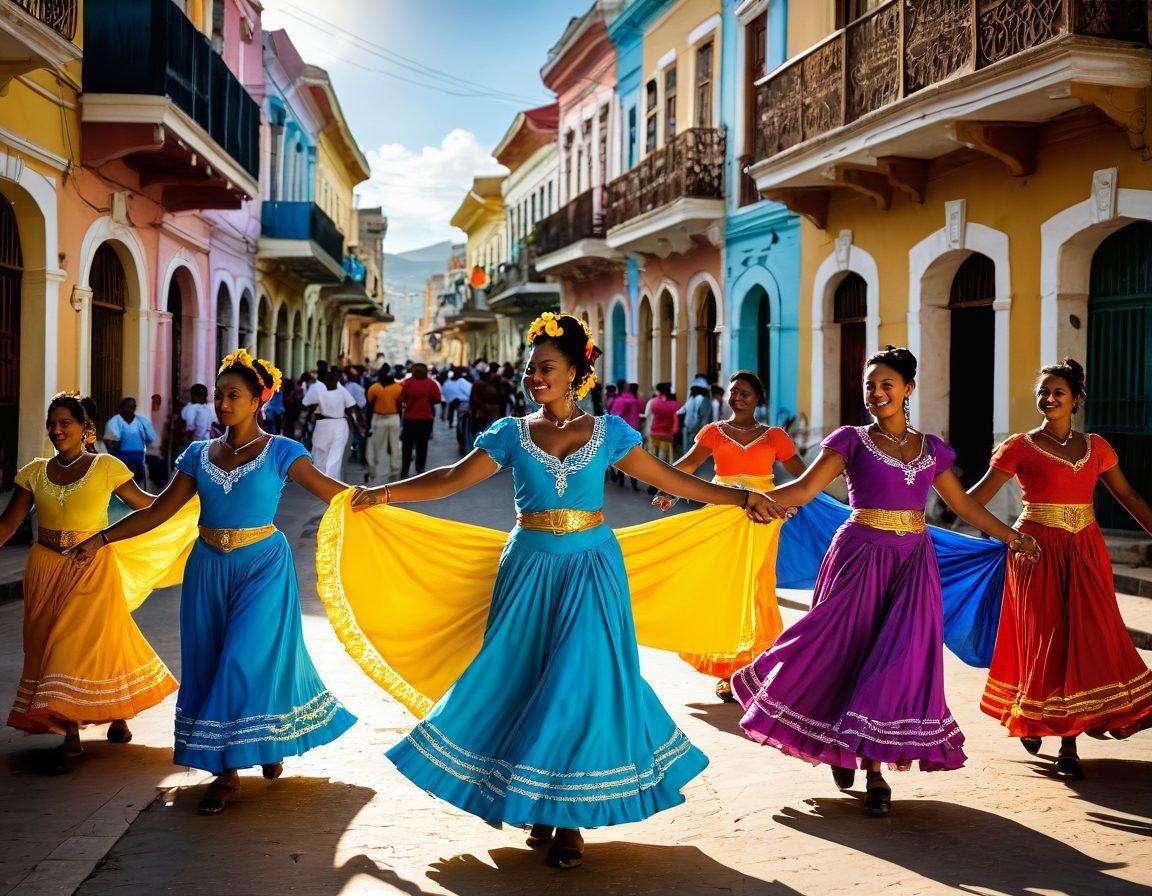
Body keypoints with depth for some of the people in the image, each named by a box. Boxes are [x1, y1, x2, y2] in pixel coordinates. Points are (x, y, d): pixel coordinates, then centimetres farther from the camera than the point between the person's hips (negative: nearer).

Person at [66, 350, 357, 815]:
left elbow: (331, 491, -11)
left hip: (262, 567, -4)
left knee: (248, 657, -7)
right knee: (210, 661, 5)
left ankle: (229, 771, 7)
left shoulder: (280, 452, -4)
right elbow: (157, 512, 7)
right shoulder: (199, 454, 7)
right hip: (208, 568, 5)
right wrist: (100, 539, 3)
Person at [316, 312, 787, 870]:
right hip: (529, 571, 1)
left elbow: (670, 479, 5)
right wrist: (384, 493, 0)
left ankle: (571, 816, 7)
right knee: (526, 681, 1)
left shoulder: (607, 432, 3)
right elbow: (453, 479, 5)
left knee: (583, 682, -5)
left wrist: (743, 498, 1)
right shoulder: (511, 433, 5)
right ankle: (537, 804, 16)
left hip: (591, 570, -1)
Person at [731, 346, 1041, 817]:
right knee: (849, 650, 0)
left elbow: (963, 504, 19)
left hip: (913, 562, 3)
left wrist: (1012, 537, 21)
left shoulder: (931, 448, 10)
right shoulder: (853, 440, 0)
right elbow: (805, 488, -10)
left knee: (900, 659, -4)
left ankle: (875, 767, 5)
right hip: (862, 557, -2)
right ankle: (838, 745, 27)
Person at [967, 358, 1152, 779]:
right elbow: (976, 497, -4)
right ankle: (1030, 720, 22)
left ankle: (1069, 745, 5)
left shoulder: (1096, 446, 9)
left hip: (1085, 550, 3)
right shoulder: (1019, 447, -1)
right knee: (1043, 638, -1)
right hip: (1038, 550, -3)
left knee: (1084, 637, -1)